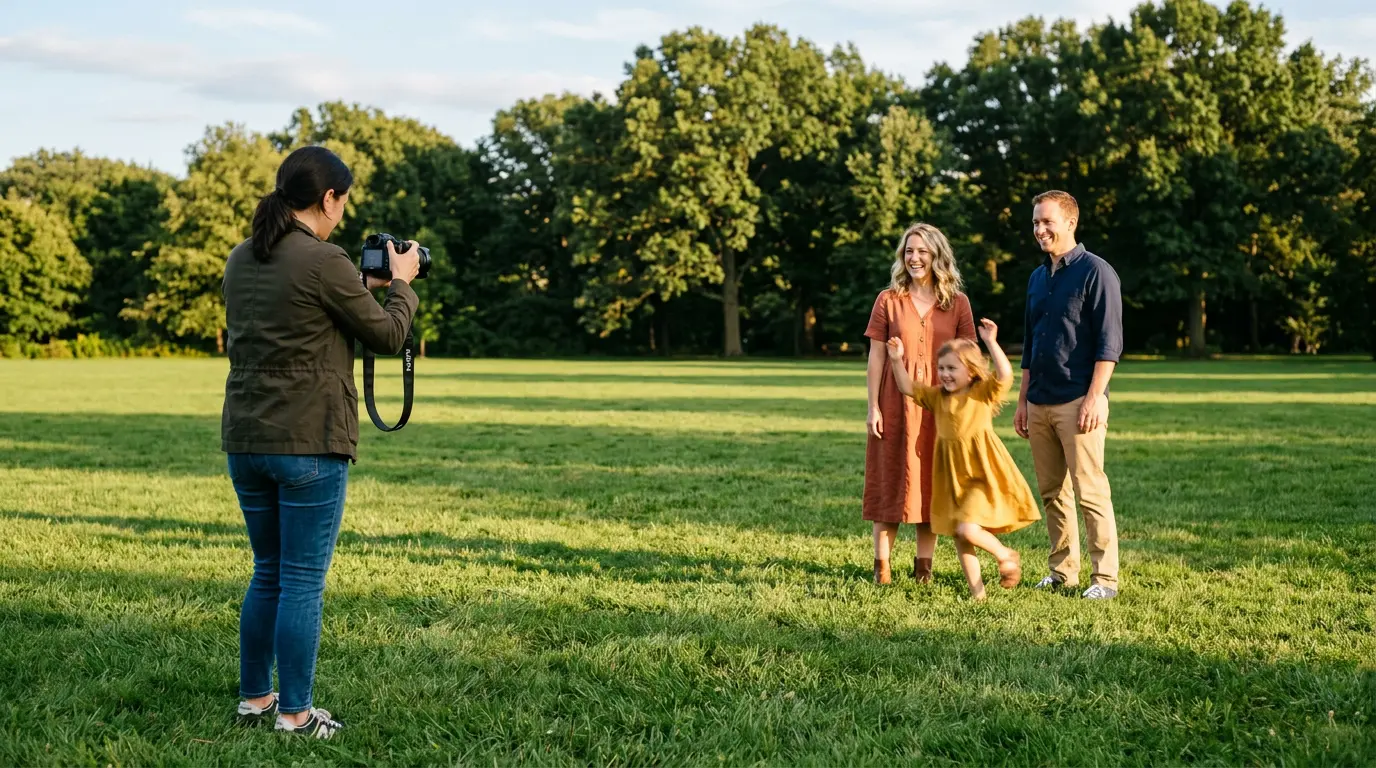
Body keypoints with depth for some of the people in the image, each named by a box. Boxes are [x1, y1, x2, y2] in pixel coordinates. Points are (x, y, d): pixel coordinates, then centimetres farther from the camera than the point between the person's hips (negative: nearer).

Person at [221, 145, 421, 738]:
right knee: (303, 581, 1)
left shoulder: (241, 260, 9)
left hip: (245, 439, 7)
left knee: (269, 573, 19)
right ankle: (294, 715, 8)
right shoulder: (324, 262, -14)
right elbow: (387, 336, -4)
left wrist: (362, 287, 22)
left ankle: (254, 699, 26)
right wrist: (401, 283, 13)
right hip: (309, 443, -7)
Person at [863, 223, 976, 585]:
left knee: (931, 483, 5)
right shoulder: (888, 300, 2)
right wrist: (873, 407, -6)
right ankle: (882, 566, 7)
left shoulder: (958, 303, 4)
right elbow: (876, 358, 1)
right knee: (891, 483, 2)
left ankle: (924, 567, 15)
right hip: (895, 403, -1)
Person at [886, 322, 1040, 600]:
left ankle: (1006, 555, 8)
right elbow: (908, 388, 12)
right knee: (958, 536, 8)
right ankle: (976, 590, 20)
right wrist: (897, 360, 0)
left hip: (983, 473, -7)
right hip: (952, 477, 7)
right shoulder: (937, 397, 9)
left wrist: (991, 342, -29)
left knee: (967, 528, -20)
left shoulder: (984, 392, -8)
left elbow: (1005, 375, -24)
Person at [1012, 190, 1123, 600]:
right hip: (1040, 403, 7)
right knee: (1052, 492, 10)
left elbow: (1109, 341, -11)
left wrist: (1095, 397, -19)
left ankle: (1105, 578, -2)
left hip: (1077, 401, -7)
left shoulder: (1096, 272, -6)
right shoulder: (1037, 278, 17)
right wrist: (1022, 401, 18)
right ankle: (1063, 570, 18)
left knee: (1090, 491, -7)